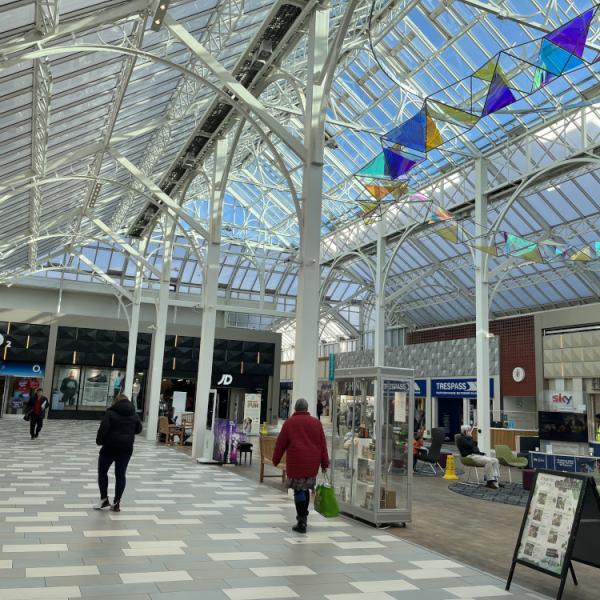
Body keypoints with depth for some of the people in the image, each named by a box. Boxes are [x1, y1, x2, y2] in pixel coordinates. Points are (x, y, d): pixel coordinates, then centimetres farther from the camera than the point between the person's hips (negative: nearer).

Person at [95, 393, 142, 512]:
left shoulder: (111, 413, -5)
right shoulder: (134, 414, 8)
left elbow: (103, 428, -13)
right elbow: (138, 429, 18)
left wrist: (99, 441, 0)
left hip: (110, 447, -4)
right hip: (126, 448, 4)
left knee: (102, 472, 13)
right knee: (120, 475, 8)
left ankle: (104, 499, 12)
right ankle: (117, 503, 8)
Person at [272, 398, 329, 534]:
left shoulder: (289, 422, 1)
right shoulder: (316, 422, 9)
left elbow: (281, 443, 2)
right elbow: (323, 444, 8)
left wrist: (276, 459, 13)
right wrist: (325, 463, 12)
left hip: (296, 462, -3)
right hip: (312, 463, 3)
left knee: (299, 490, 0)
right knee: (305, 488, 17)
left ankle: (302, 522, -4)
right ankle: (303, 516, 24)